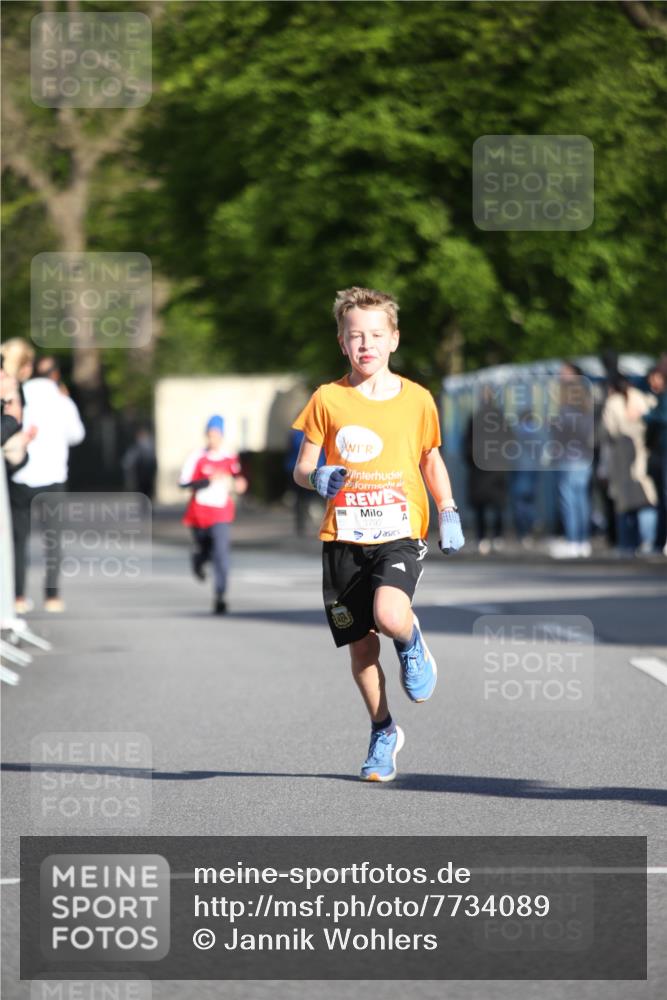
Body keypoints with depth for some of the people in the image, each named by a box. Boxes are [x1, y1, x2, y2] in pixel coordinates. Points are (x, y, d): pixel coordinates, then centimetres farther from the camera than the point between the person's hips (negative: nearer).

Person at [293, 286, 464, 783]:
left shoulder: (417, 399, 4)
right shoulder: (328, 399, 1)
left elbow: (431, 459, 19)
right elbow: (302, 469, 4)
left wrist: (449, 512, 9)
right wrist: (317, 477, -18)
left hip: (400, 534, -1)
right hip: (344, 539, 1)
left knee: (389, 616, -27)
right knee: (361, 646, 4)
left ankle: (412, 641, 10)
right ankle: (384, 732, 27)